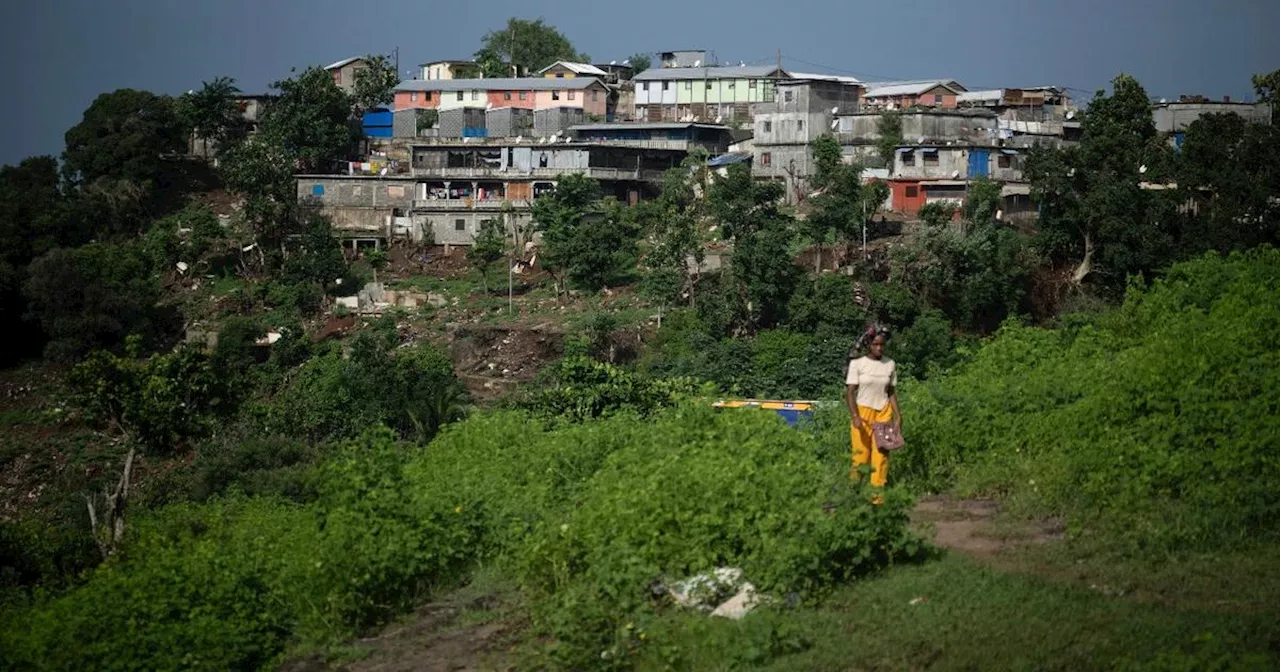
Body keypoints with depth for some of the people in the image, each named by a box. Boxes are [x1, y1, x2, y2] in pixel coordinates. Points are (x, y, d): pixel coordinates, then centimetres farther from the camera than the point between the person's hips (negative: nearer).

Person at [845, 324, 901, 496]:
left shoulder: (890, 365, 3)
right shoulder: (857, 364, -6)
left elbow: (892, 392, 10)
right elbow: (850, 392, -6)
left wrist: (897, 415, 2)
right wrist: (854, 416, -17)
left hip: (883, 413, 2)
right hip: (862, 412, -2)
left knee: (881, 455, -4)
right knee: (861, 454, -2)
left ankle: (877, 494, -2)